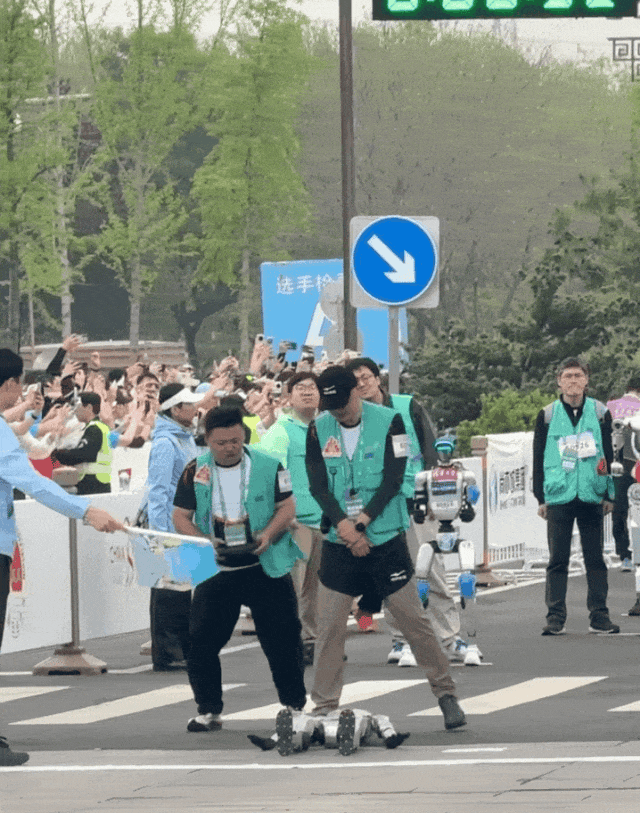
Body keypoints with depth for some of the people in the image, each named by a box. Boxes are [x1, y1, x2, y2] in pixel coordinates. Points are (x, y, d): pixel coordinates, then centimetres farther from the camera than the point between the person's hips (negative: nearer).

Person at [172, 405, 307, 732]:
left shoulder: (268, 466, -1)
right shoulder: (195, 472, 3)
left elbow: (287, 508, 1)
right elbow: (181, 516, 5)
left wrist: (268, 535, -16)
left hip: (266, 568, -1)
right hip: (216, 570, 1)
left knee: (282, 639, 0)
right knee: (201, 640, -2)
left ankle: (295, 705, 14)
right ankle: (208, 711, 10)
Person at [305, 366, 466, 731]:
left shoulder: (389, 422, -6)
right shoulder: (319, 429, 2)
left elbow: (393, 479, -11)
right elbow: (318, 485, -4)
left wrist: (361, 523, -17)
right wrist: (344, 526, -18)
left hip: (385, 539, -2)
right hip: (339, 544, 2)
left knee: (413, 619, 0)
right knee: (329, 626, 0)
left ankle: (446, 694, 12)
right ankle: (324, 707, 7)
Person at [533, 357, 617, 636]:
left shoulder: (600, 413, 8)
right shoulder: (547, 416, 6)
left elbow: (608, 456, 11)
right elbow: (538, 459, 8)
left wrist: (608, 495, 5)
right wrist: (541, 497, 3)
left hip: (591, 496, 1)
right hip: (559, 497, -1)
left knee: (595, 559, 3)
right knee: (557, 560, 0)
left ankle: (599, 616, 6)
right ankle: (555, 617, 2)